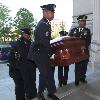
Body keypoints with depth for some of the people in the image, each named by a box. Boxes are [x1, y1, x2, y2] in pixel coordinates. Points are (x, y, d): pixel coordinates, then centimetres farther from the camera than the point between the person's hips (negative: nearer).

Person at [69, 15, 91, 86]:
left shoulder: (87, 30, 7)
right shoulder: (73, 30, 5)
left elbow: (88, 41, -3)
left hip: (85, 51, 2)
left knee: (84, 65, 8)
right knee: (78, 66, -1)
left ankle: (82, 77, 27)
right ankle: (77, 80, 10)